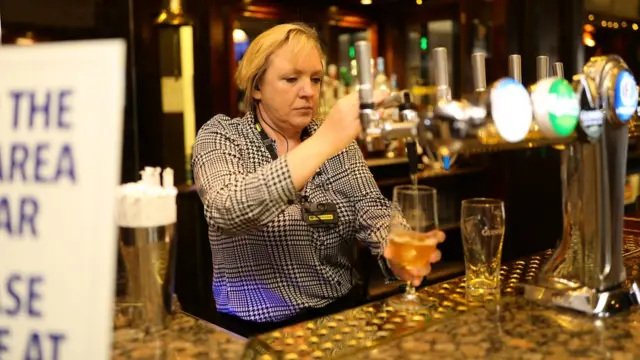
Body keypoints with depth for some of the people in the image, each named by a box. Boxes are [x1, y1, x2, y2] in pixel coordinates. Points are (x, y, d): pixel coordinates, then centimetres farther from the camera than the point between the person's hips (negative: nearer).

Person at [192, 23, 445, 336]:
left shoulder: (338, 140, 7)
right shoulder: (221, 136, -7)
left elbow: (370, 208, -4)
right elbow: (228, 213, -25)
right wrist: (324, 143, -33)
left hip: (342, 314, 4)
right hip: (262, 329, -4)